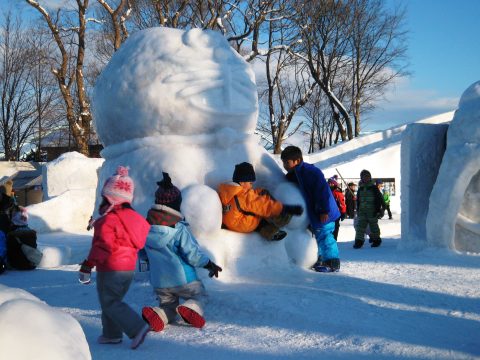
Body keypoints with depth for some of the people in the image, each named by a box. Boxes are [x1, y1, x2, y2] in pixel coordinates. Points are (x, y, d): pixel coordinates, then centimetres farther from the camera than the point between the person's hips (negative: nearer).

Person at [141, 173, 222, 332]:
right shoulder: (179, 229, -16)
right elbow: (193, 254, -15)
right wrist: (210, 265, 0)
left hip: (159, 282, 4)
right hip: (182, 280, -4)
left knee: (167, 306, 20)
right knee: (197, 294, 19)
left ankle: (156, 314, -15)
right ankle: (191, 308, -15)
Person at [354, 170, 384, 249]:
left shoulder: (374, 188, -1)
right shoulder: (360, 189, 11)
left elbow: (379, 199, 0)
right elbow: (358, 200, 19)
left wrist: (378, 210, -6)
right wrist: (358, 210, 16)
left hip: (372, 211, -3)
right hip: (362, 211, 3)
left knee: (373, 226, 7)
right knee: (360, 225, -6)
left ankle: (376, 239, 22)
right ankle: (359, 241, -8)